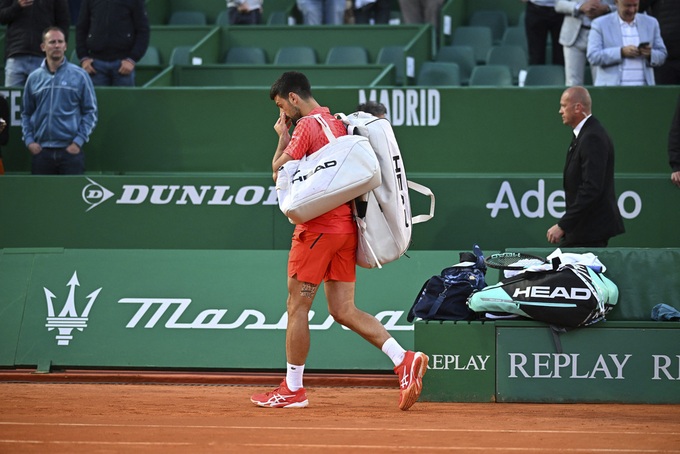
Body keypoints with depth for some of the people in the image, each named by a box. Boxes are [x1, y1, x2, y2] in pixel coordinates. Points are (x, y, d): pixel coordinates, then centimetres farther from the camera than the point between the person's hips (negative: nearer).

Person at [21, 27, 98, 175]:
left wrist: (79, 141, -6)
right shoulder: (34, 78, 11)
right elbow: (26, 113, 16)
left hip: (70, 150, -2)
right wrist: (29, 140, 3)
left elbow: (90, 111, 3)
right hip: (41, 151, 3)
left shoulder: (79, 76, 3)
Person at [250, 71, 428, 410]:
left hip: (318, 228, -8)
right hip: (346, 227, 8)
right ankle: (404, 360, -8)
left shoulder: (307, 125, -9)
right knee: (343, 310, 6)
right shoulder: (338, 124, 17)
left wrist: (282, 138, 5)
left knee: (297, 306, 1)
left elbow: (280, 170, -6)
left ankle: (292, 389, 6)